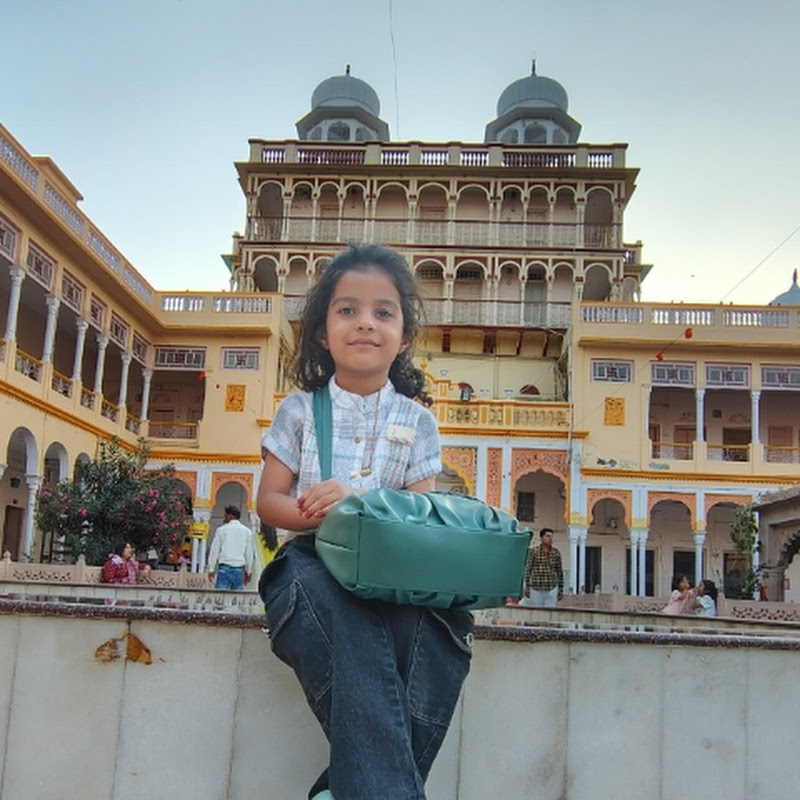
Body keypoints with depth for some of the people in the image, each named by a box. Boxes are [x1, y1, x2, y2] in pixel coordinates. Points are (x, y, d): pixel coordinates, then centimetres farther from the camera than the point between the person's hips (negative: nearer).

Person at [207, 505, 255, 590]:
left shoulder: (221, 530, 1)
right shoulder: (247, 531, 8)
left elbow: (214, 550, 3)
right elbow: (249, 553, 11)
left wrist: (211, 569, 8)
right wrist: (248, 571, 18)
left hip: (224, 567, -2)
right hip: (239, 569, 2)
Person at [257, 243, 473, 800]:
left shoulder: (416, 421, 11)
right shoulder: (300, 411, 10)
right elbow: (269, 502, 8)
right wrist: (315, 513, -16)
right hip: (313, 562, -1)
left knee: (441, 626, -33)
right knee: (349, 624, -38)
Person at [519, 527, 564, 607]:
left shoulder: (556, 552, 3)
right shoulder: (533, 551, -4)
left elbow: (560, 572, 8)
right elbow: (528, 569, -4)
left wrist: (561, 590, 8)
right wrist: (527, 587, -8)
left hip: (551, 589, 2)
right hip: (536, 589, -2)